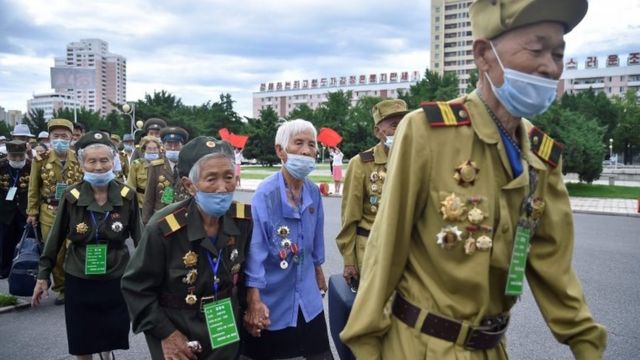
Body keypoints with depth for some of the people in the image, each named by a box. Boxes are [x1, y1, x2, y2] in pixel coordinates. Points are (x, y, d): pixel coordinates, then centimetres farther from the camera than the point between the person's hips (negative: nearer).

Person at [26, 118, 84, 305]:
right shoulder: (41, 159, -1)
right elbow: (34, 187, 4)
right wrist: (32, 211, 3)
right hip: (49, 213, 1)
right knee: (55, 251, 7)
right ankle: (62, 288, 22)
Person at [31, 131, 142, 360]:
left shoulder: (128, 196, -10)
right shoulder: (71, 197, -9)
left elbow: (139, 237, -1)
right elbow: (55, 239, 1)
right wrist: (43, 275, 4)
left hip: (116, 279, 0)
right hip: (79, 280, 0)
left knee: (112, 335, 14)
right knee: (82, 341, 12)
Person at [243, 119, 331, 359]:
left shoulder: (314, 193, -2)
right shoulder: (265, 194, -20)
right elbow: (255, 250, -21)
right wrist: (254, 301, -21)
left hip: (307, 297, 5)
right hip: (272, 299, -5)